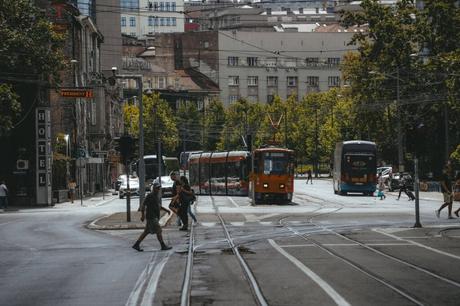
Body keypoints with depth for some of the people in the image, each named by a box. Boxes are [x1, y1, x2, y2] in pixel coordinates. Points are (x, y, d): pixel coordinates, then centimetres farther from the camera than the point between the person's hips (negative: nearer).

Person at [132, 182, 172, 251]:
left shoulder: (157, 196, 16)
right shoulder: (150, 196, -13)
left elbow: (159, 206, 28)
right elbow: (143, 205, -14)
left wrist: (166, 210, 15)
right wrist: (142, 215, -19)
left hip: (155, 217, 10)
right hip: (151, 217, -10)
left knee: (146, 232, 10)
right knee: (158, 231, -8)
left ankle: (136, 245, 13)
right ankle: (163, 246, -3)